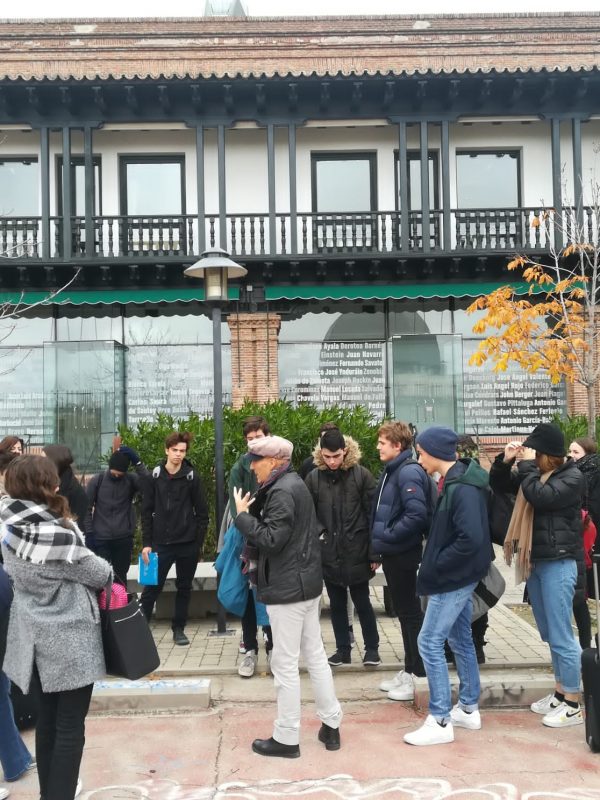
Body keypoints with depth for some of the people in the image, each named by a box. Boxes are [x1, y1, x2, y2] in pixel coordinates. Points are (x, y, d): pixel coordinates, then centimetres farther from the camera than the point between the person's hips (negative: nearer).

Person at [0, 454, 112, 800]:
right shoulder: (58, 536, -25)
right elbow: (99, 574, -12)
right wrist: (108, 571, 10)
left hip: (35, 637, 7)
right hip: (69, 641, -7)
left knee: (48, 718, 20)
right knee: (70, 726, 5)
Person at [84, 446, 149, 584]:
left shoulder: (131, 480, -3)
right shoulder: (96, 481, -3)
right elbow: (87, 508, 2)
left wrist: (137, 462, -26)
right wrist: (89, 533, -4)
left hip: (124, 538, 1)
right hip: (101, 539, -1)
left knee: (121, 578, 11)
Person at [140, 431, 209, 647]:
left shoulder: (192, 477, -2)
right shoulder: (154, 477, 1)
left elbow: (202, 513, 0)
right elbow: (147, 512, 3)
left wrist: (199, 542, -4)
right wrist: (146, 543, -2)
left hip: (187, 544, 0)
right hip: (161, 543, 0)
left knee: (184, 588, 10)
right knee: (152, 587, 1)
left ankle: (179, 629, 23)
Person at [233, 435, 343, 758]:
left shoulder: (282, 492, -18)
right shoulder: (294, 484, 12)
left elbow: (271, 539, -22)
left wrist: (242, 514, -14)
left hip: (287, 587, -10)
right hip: (307, 583, 10)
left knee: (285, 664, 1)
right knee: (315, 655, 16)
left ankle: (286, 738, 12)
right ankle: (331, 725, 25)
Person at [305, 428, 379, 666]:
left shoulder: (361, 475, -7)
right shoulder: (314, 478, -1)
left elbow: (372, 513, -6)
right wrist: (317, 534, -3)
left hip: (356, 552, -2)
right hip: (328, 553, 3)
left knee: (362, 602, 9)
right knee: (337, 604, 13)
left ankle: (372, 648, 24)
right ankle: (343, 649, 26)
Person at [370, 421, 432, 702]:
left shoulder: (409, 472, -18)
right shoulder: (391, 471, 13)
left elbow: (417, 513, -28)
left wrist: (389, 535, -19)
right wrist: (377, 550, 16)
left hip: (403, 554, -9)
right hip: (391, 553, 9)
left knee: (410, 611, 1)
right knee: (403, 611, 16)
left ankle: (417, 675, 12)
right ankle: (409, 671, 27)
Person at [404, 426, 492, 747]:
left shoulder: (463, 488, -23)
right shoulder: (453, 482, 7)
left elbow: (472, 539, -30)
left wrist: (436, 565, -20)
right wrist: (436, 562, 6)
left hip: (454, 579, -10)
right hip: (458, 577, 10)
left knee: (429, 643, -5)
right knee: (460, 640, 18)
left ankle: (440, 722, 4)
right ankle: (469, 709, 32)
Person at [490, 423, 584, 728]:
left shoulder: (572, 477, -10)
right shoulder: (535, 473, 11)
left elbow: (541, 497, -26)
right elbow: (498, 485, 17)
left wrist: (527, 466, -16)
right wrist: (505, 460, 1)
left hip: (558, 563, -8)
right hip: (534, 561, 8)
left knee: (561, 635, -4)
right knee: (550, 634, 16)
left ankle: (573, 705, 6)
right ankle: (560, 692, 28)